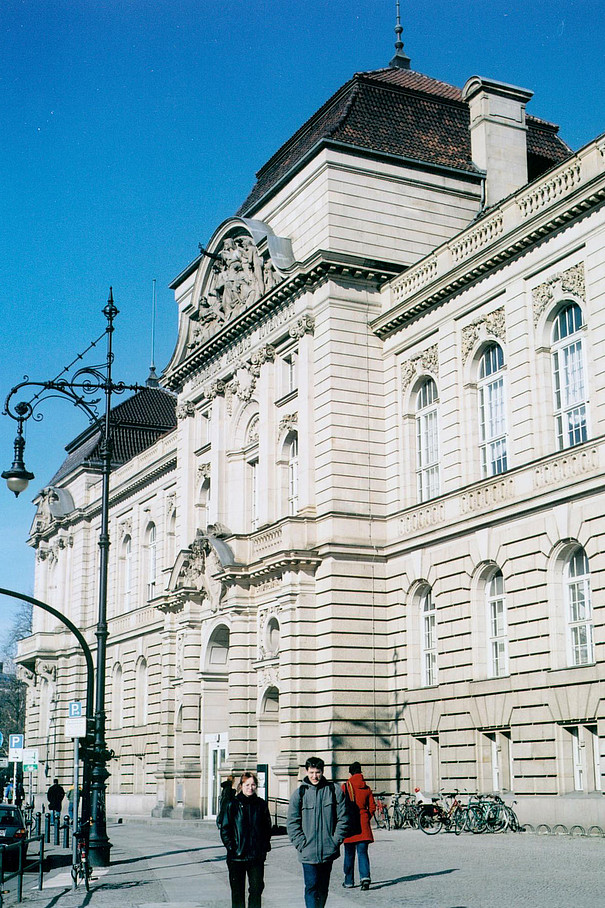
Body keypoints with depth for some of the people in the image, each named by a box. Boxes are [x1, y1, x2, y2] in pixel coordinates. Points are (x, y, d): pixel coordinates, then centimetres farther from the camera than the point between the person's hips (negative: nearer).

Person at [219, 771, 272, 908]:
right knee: (238, 890, 5)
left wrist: (265, 846, 3)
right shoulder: (233, 804, -2)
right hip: (237, 856, -2)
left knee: (257, 889, 1)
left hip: (257, 856, 2)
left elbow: (267, 828, 13)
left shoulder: (261, 804, 6)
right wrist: (231, 848, -9)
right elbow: (225, 829, -2)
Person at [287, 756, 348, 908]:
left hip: (329, 851, 2)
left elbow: (342, 818, 4)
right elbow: (292, 823, 0)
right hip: (308, 853, -2)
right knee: (311, 887, -8)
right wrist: (301, 844, -8)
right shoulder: (299, 793, -1)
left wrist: (336, 840, -4)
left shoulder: (334, 790, 1)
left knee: (323, 887, 12)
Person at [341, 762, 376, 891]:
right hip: (363, 824, 2)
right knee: (362, 851, 3)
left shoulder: (345, 787, -6)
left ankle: (349, 881, 16)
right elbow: (372, 807, 8)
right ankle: (365, 876, -17)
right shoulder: (367, 788, 5)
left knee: (349, 854, 9)